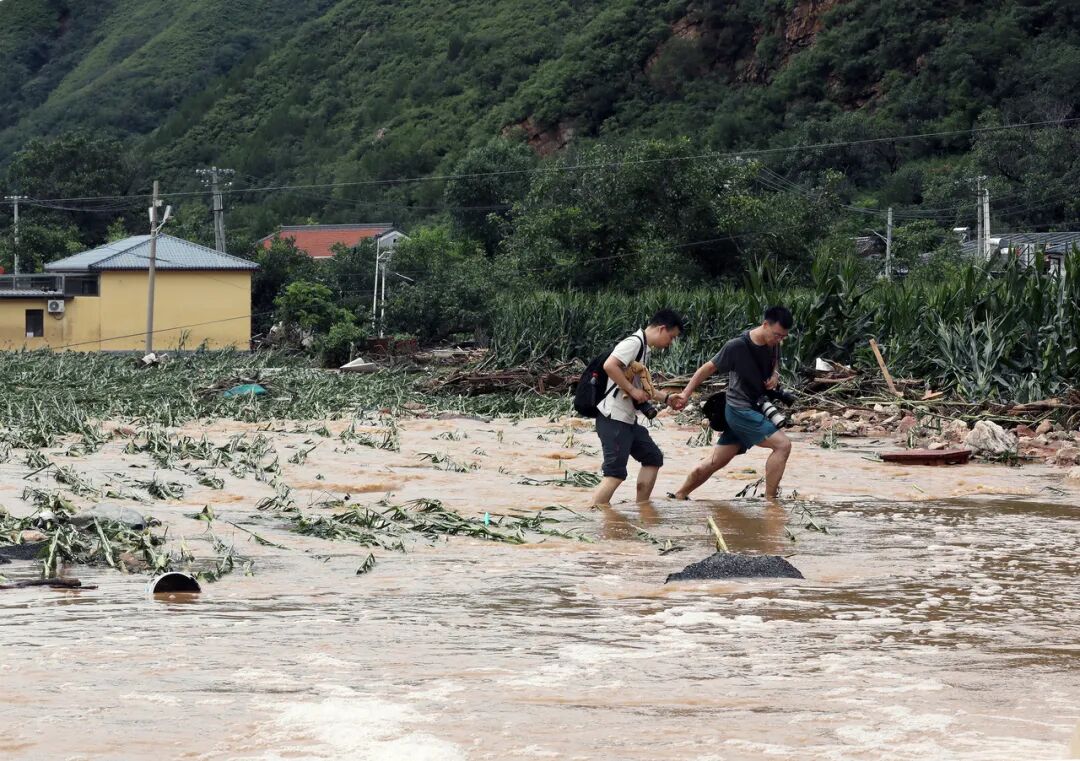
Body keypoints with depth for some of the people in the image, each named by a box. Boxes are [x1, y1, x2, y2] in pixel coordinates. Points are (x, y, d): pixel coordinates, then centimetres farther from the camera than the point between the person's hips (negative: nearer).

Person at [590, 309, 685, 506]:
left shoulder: (645, 349, 17)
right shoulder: (634, 342, -13)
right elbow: (609, 366, -27)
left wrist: (666, 398, 21)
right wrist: (632, 390, -20)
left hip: (629, 419, 10)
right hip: (613, 418, -10)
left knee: (653, 457, 16)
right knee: (616, 472, -13)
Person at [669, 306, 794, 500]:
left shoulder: (773, 344, -1)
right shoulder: (736, 347, -21)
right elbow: (708, 368, -11)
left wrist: (775, 374, -2)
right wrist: (685, 394, -10)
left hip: (756, 409, 7)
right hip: (740, 409, -7)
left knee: (716, 462, 13)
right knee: (782, 444, -19)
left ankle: (679, 496, 27)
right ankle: (770, 501, -15)